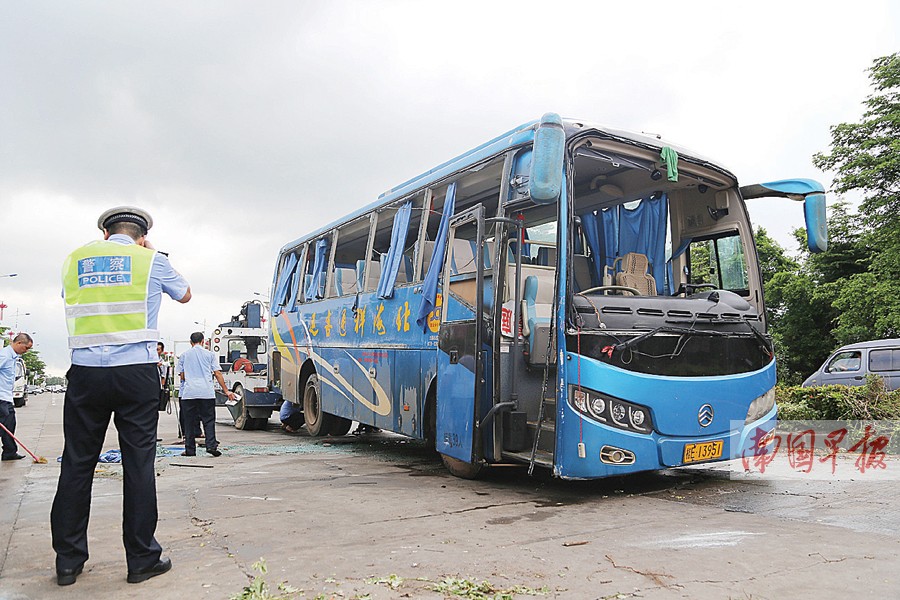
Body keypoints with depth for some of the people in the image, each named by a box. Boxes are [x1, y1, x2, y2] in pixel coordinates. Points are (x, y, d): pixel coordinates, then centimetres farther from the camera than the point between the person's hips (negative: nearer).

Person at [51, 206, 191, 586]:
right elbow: (184, 295, 20)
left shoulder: (76, 258, 11)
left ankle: (68, 561, 20)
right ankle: (142, 559, 10)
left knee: (77, 463, 11)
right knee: (138, 463, 3)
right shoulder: (151, 260, 3)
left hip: (85, 373, 3)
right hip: (137, 373, -3)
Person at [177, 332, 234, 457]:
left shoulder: (184, 356, 12)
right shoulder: (210, 354, 7)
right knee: (209, 421, 3)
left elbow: (182, 376, 13)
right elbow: (217, 374, 2)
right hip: (207, 393, -1)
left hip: (189, 393, 1)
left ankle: (190, 450, 9)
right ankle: (211, 446, -8)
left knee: (190, 422, 7)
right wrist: (226, 391, 4)